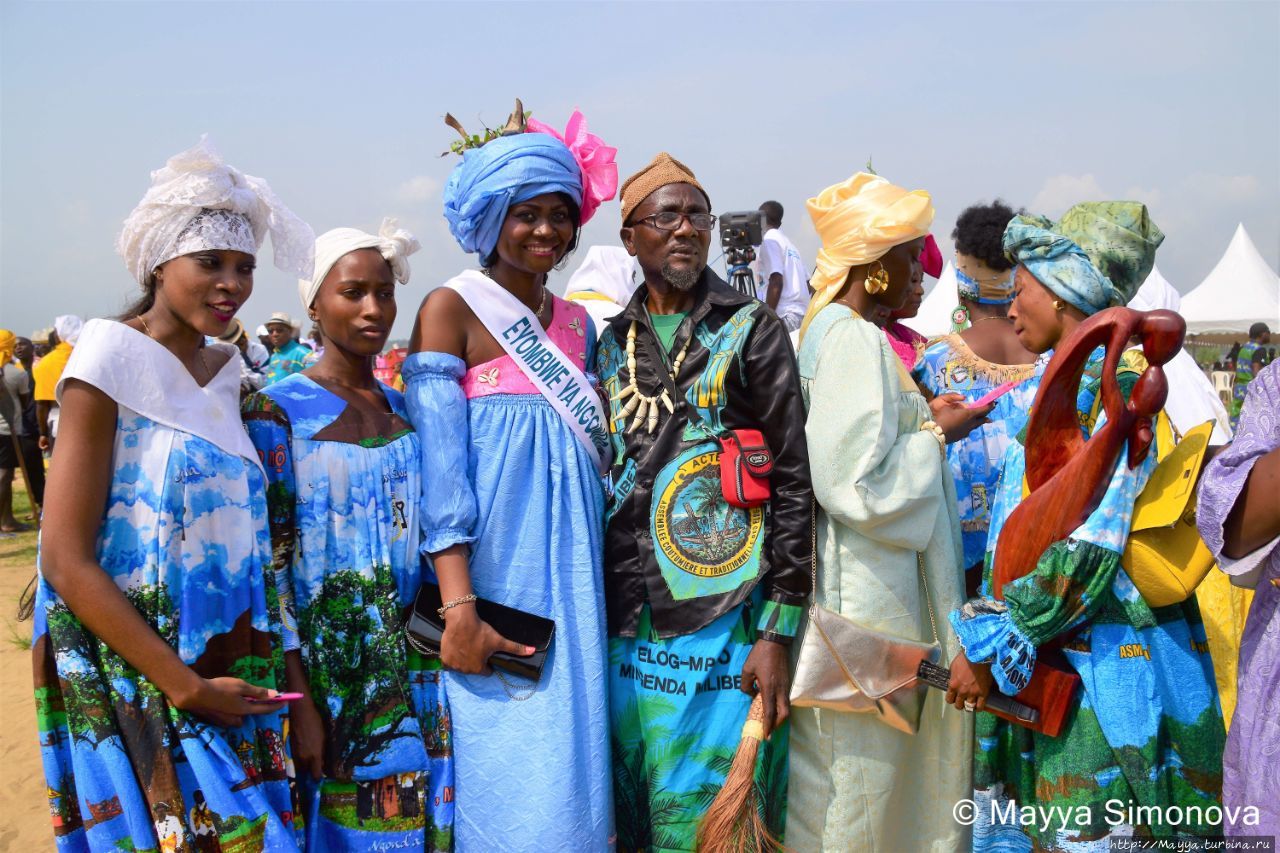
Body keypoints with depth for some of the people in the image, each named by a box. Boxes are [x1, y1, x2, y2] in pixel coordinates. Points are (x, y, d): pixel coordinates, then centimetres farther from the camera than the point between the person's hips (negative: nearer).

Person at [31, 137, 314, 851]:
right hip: (137, 676, -6)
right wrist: (185, 686, -15)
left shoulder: (227, 371, 9)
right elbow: (66, 560, -14)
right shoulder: (114, 360, -10)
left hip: (233, 671, 6)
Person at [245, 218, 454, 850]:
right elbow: (266, 562, -12)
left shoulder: (406, 409, 8)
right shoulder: (276, 411, -8)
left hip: (413, 671, 5)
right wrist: (299, 701, -15)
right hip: (326, 669, -4)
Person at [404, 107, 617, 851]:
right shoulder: (452, 308, -4)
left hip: (571, 579, 5)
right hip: (495, 576, -5)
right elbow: (439, 468, -11)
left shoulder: (578, 323, 13)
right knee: (513, 790, -2)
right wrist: (458, 608, -18)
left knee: (574, 768, 9)